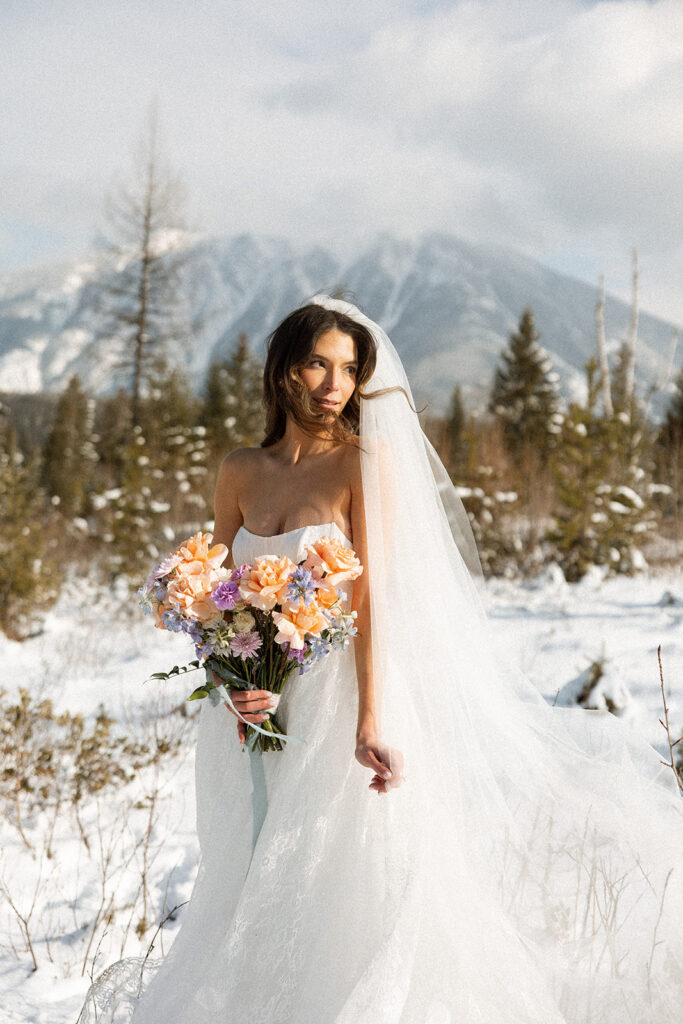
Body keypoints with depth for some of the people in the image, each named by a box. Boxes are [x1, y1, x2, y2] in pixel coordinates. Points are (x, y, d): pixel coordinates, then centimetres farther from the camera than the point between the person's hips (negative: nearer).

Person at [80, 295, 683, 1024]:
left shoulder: (367, 461, -8)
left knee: (343, 882, -1)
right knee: (262, 892, 13)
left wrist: (370, 720, -23)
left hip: (344, 697, -5)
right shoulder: (240, 474, 6)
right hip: (264, 710, 5)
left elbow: (372, 595, -15)